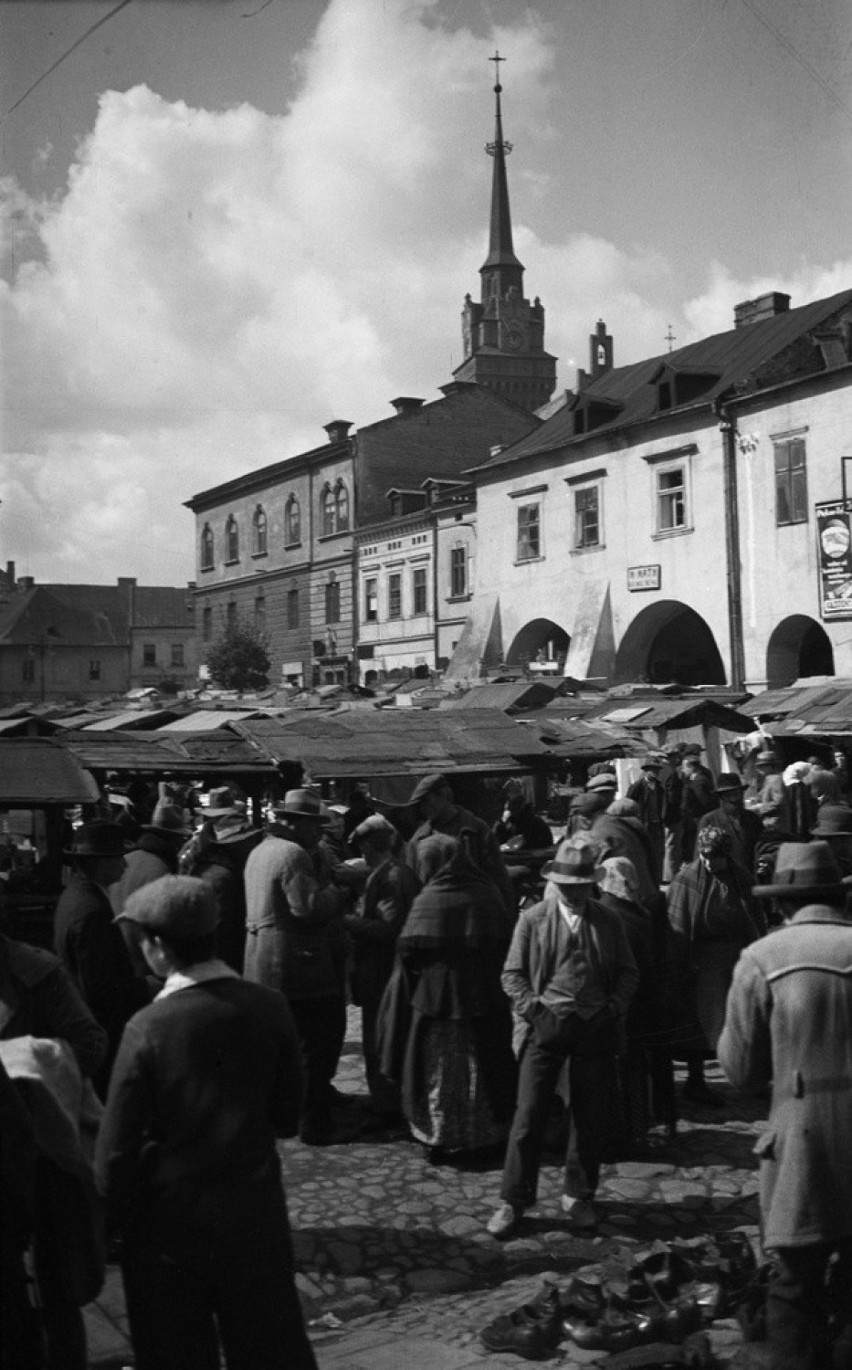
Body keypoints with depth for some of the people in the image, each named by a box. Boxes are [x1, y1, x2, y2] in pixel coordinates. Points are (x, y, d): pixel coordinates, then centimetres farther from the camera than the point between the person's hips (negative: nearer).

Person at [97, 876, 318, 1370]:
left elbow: (117, 1147, -15)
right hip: (255, 1213, 3)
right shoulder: (270, 1007, -10)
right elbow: (287, 1117, 0)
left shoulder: (150, 1027, -20)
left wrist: (117, 1219, 0)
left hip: (172, 1221, -3)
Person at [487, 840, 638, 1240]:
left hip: (595, 1027, 2)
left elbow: (628, 972, 12)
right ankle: (513, 1201, 7)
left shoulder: (609, 921, 9)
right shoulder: (532, 919, 4)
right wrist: (531, 1007, -9)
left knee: (590, 1118, 7)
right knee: (529, 1115, -3)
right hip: (545, 1025, -2)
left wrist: (614, 1009, -3)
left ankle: (578, 1197, 22)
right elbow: (512, 973, 5)